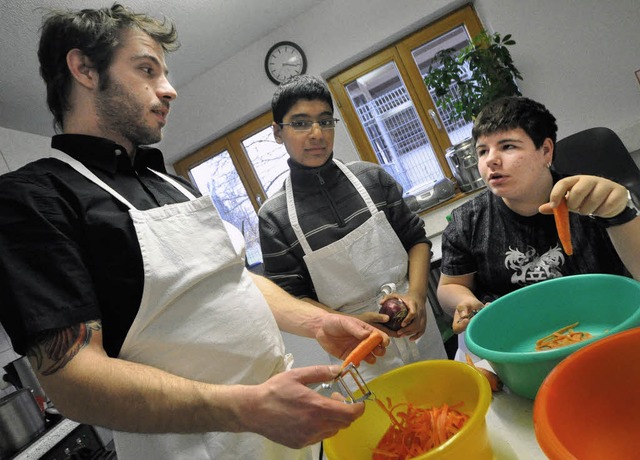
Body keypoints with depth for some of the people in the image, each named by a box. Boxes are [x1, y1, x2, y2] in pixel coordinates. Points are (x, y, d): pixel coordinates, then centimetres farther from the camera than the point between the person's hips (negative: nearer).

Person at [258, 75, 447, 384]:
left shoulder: (371, 177, -2)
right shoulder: (274, 216, -9)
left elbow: (416, 238, 4)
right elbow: (290, 297, -7)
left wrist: (417, 294, -13)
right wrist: (350, 323, -21)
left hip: (416, 326, 3)